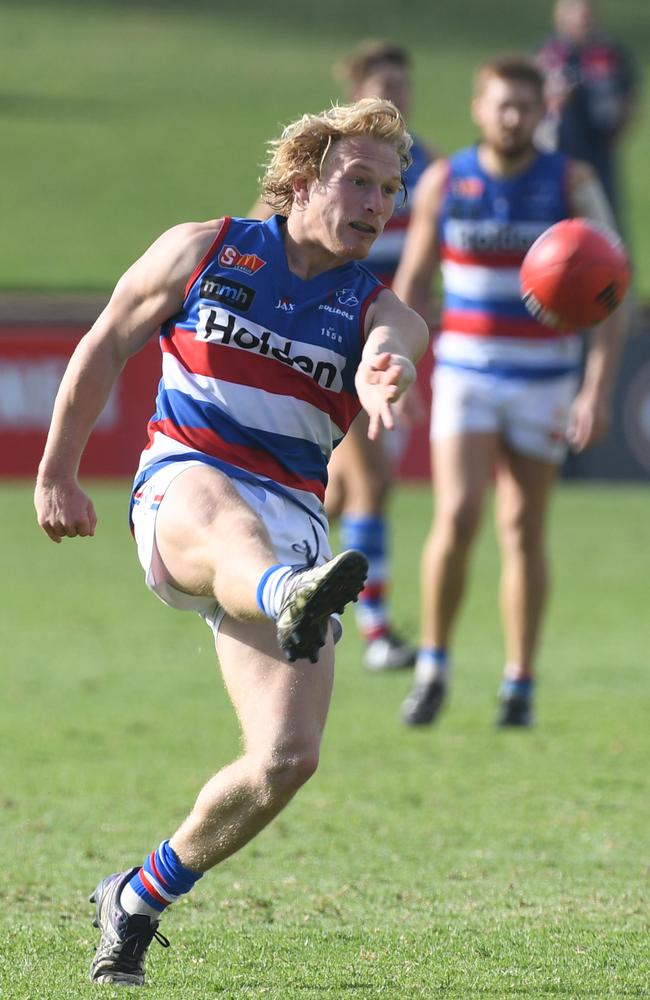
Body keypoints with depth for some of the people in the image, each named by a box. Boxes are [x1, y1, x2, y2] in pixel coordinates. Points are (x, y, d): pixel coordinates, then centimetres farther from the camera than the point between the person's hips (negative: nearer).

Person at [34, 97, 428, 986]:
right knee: (232, 527, -42)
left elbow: (388, 359, -16)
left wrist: (385, 379, -41)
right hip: (182, 483, -2)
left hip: (295, 527, 3)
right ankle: (292, 604, -81)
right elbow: (105, 347, 18)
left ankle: (140, 899, 12)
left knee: (287, 758, -12)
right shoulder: (202, 252, 9)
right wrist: (57, 472, 19)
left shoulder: (379, 312, 9)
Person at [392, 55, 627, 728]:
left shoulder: (573, 185, -6)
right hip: (464, 376, 0)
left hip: (543, 383, 0)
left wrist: (598, 390, -15)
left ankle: (520, 687, 12)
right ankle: (433, 668, -1)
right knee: (457, 517, -16)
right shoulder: (443, 184, -3)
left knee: (523, 532, 2)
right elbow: (412, 283, 6)